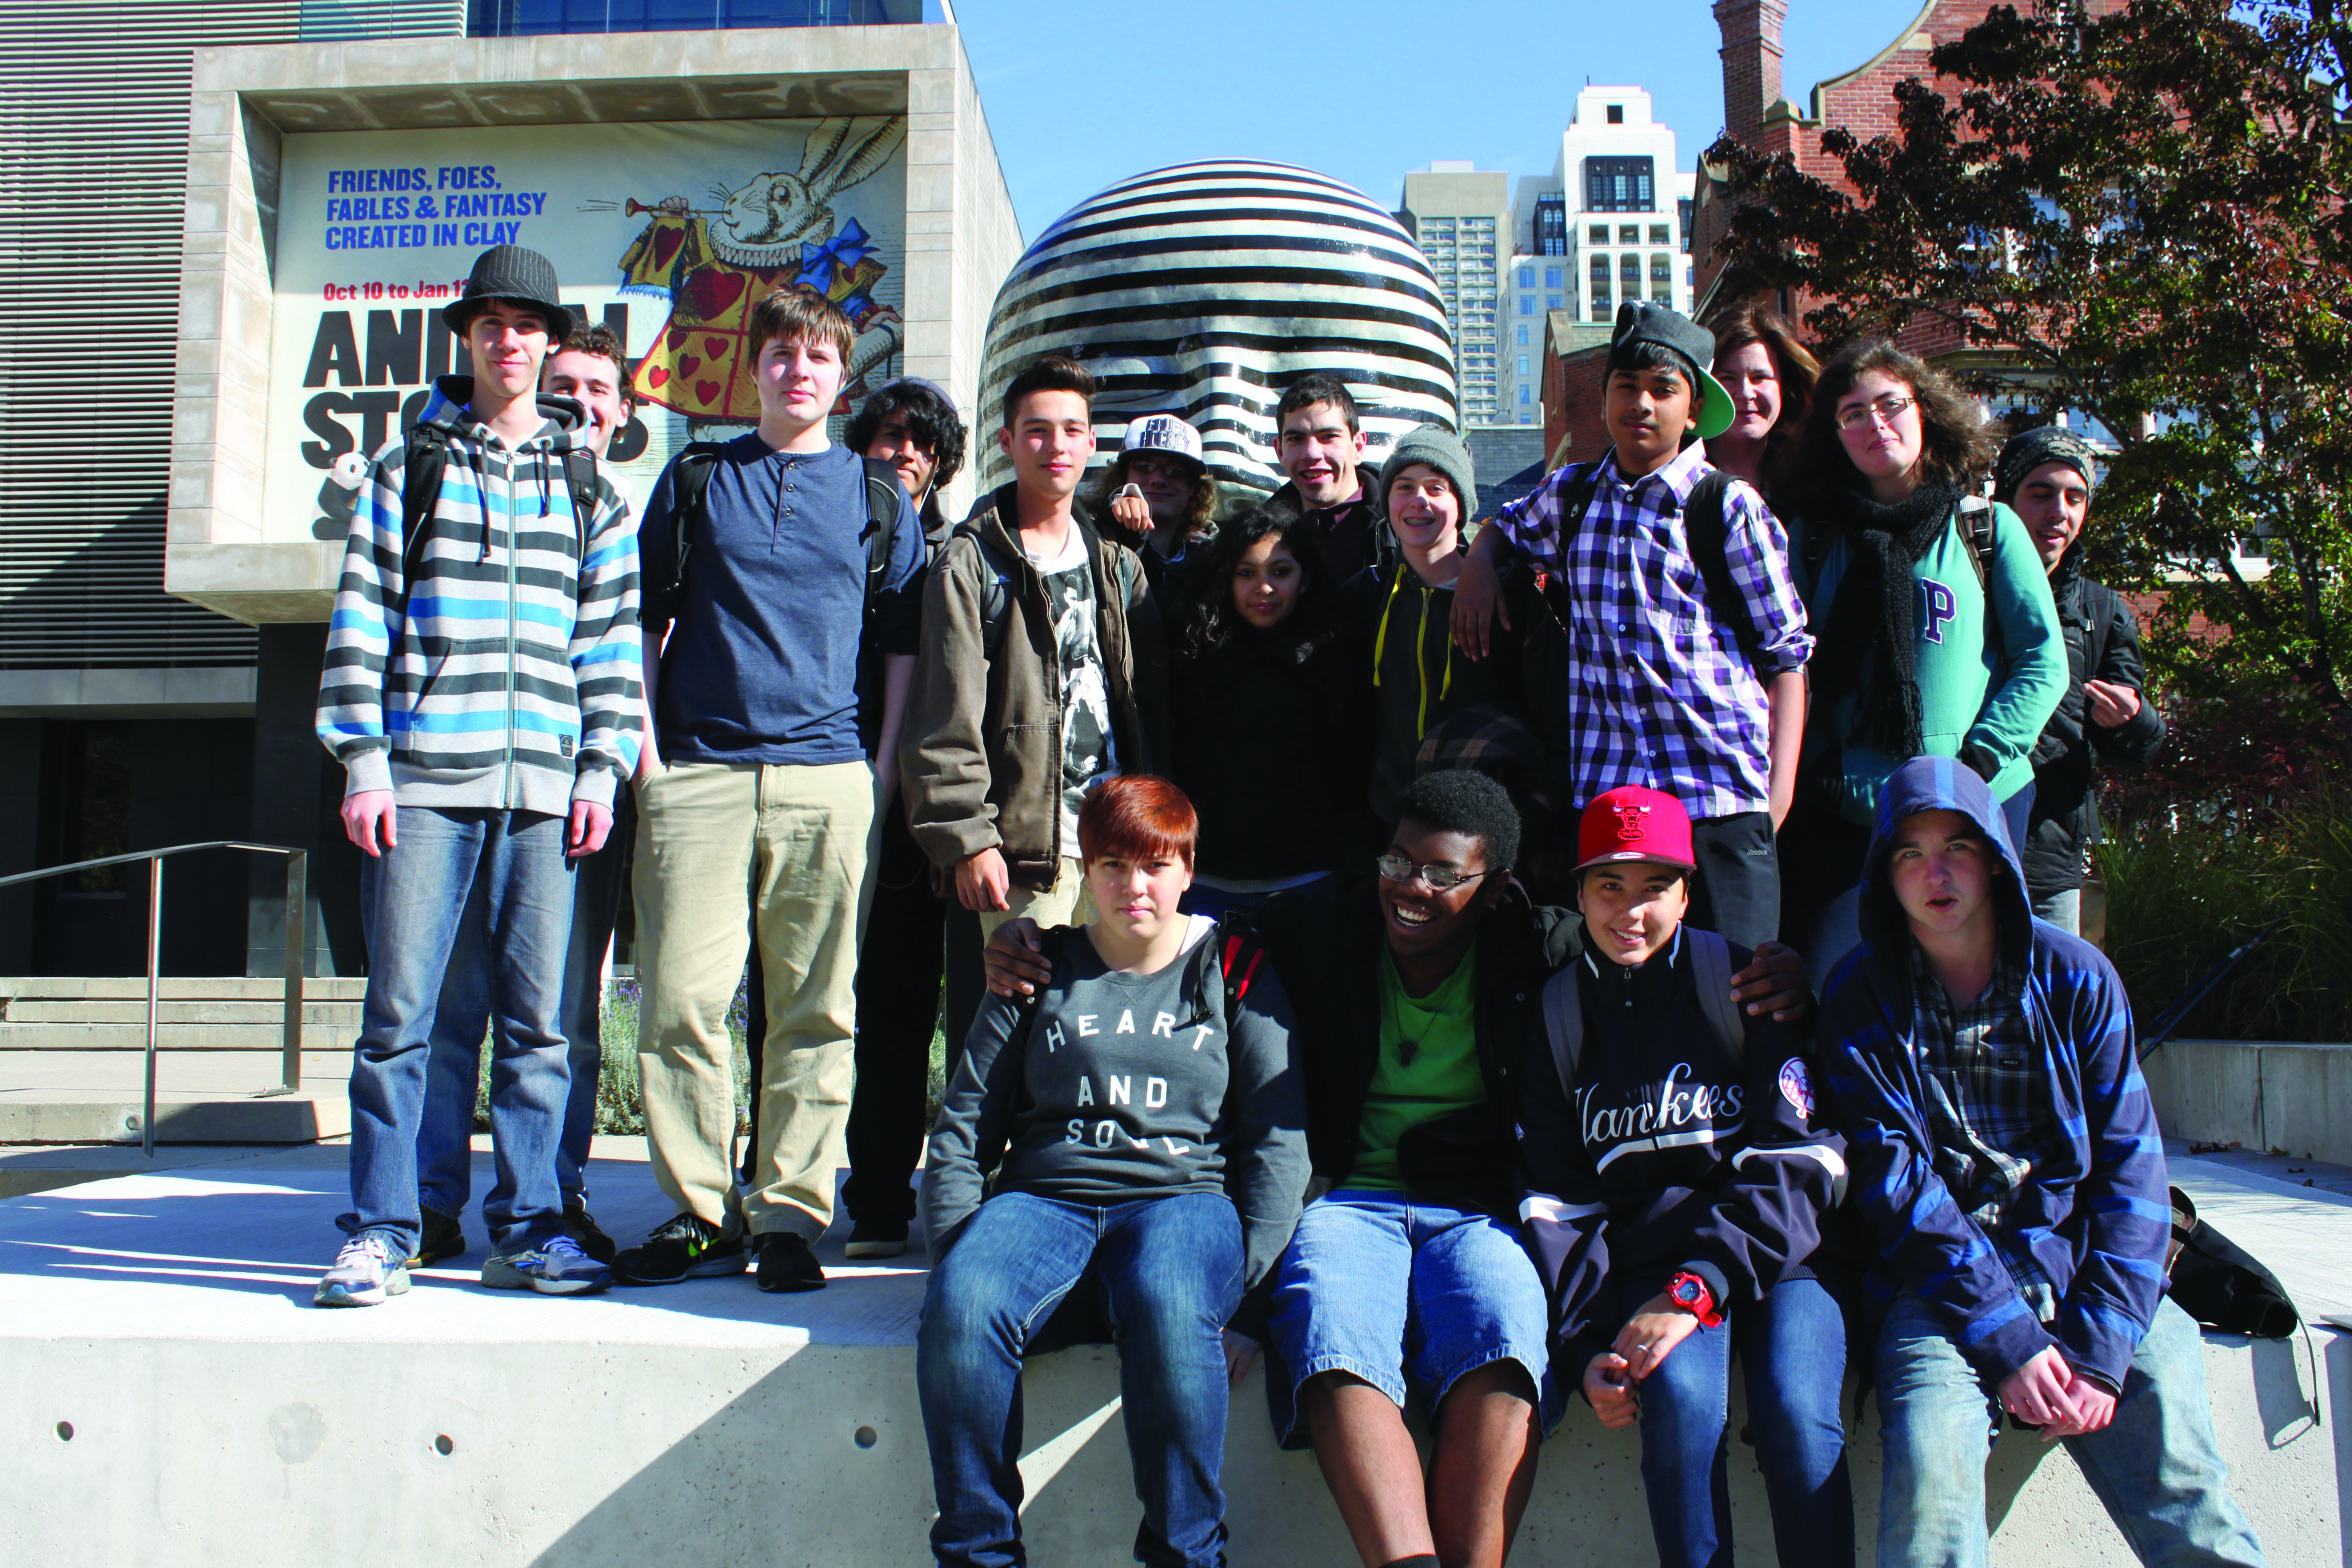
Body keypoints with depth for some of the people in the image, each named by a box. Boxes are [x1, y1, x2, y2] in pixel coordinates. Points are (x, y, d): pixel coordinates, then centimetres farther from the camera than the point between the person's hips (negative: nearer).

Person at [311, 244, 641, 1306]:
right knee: (399, 1011, -3)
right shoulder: (406, 469, 12)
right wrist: (362, 761, -3)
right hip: (424, 777, -1)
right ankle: (381, 1234, 5)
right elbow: (360, 619, 6)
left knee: (537, 1018, 2)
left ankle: (525, 1229, 11)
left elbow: (611, 642, 13)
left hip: (544, 782, 2)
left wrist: (602, 770, 3)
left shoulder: (591, 491, 16)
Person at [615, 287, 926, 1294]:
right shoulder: (694, 480, 15)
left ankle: (789, 1216, 8)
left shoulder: (878, 496, 14)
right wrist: (643, 748, 4)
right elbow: (647, 618, 15)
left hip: (829, 777, 0)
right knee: (681, 999, -4)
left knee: (814, 1009, 0)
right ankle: (701, 1214, 7)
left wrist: (881, 773, 4)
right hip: (698, 773, 1)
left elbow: (901, 646, 14)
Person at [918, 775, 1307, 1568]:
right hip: (1043, 1198, 2)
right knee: (958, 1309, -32)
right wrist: (955, 1259, -3)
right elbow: (965, 1130, 13)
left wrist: (1247, 1295, -7)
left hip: (1184, 1198, -2)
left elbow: (1277, 1143, 6)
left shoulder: (1235, 975, 13)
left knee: (1169, 1308, -38)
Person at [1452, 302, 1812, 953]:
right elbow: (1507, 529, 38)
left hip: (1720, 796, -3)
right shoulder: (1571, 494, 14)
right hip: (1598, 793, 3)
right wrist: (1478, 564, 15)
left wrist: (1778, 795, -6)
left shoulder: (1730, 507, 3)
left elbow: (1785, 656, 3)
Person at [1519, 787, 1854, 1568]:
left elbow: (1796, 1161, -4)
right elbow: (1556, 1201, 8)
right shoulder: (1556, 1014, 10)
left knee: (1795, 1408, -28)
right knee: (1680, 1395, -29)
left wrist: (1698, 1287, -18)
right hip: (1653, 1258, 1)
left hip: (1784, 1245, -1)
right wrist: (1585, 1345, -7)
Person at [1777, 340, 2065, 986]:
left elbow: (2043, 660, 3)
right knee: (1824, 987, -8)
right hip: (1842, 812, 1)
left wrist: (1977, 761, -8)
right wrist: (1823, 772, -3)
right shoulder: (1815, 537, 11)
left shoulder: (1988, 527, 7)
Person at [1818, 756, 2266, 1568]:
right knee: (1932, 1468, -28)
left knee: (2185, 1495, -19)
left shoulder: (2077, 978, 5)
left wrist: (2099, 1346, -12)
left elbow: (2129, 1167, 0)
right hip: (1942, 1285, -1)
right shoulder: (1861, 997, 0)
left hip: (2084, 1272, 2)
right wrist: (2006, 1340, -16)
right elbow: (1893, 1181, -6)